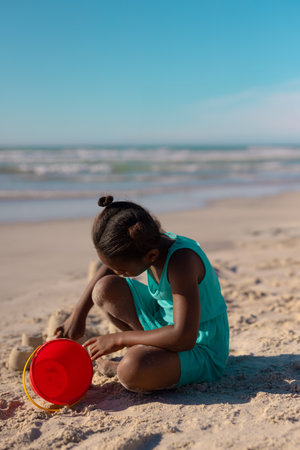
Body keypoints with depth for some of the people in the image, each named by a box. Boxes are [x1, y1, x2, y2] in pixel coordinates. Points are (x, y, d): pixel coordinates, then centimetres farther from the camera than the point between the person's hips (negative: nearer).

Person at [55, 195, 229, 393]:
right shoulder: (149, 244, -10)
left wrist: (119, 339, -28)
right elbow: (110, 265, 13)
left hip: (200, 348, -8)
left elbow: (184, 337, -37)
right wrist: (78, 314, 9)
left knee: (131, 371, -36)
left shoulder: (181, 260, -32)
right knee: (105, 288, -2)